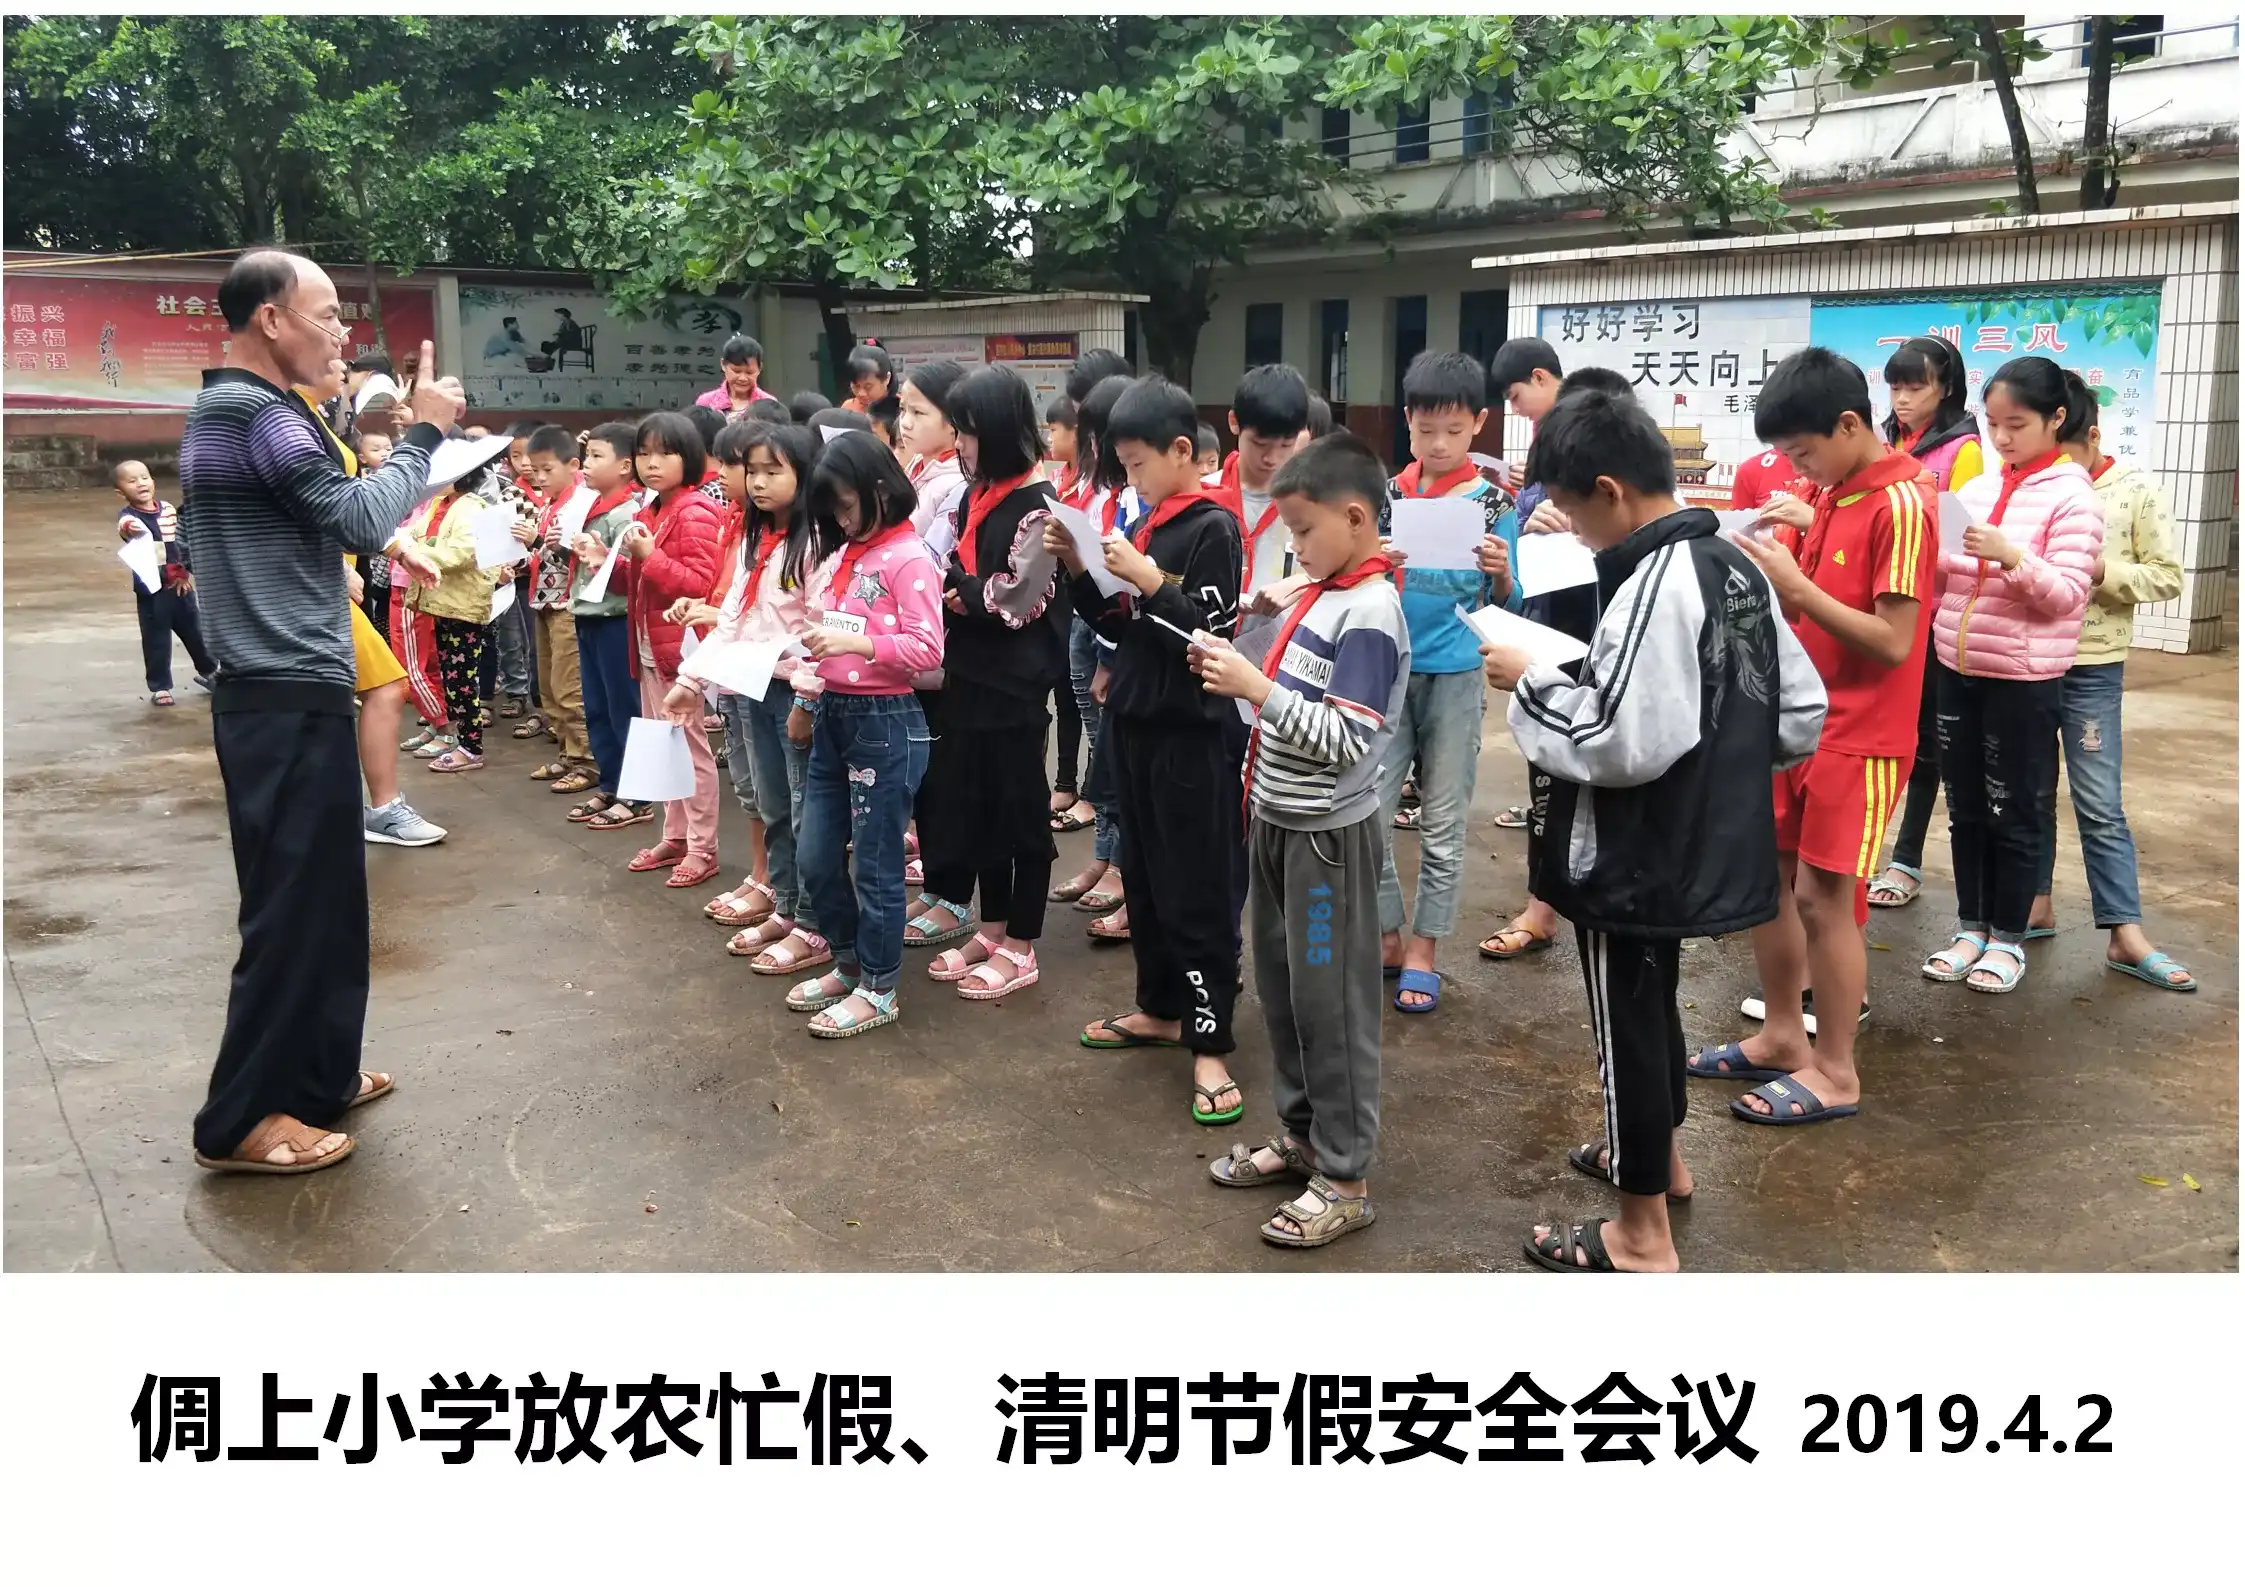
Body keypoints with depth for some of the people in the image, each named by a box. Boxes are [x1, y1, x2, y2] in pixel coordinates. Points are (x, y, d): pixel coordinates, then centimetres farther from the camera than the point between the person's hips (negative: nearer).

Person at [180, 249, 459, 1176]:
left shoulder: (227, 411, 17)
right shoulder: (254, 413, -16)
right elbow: (359, 514, -21)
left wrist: (373, 539, 13)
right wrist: (425, 432, -11)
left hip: (275, 692, 11)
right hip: (290, 701, -11)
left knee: (320, 893, 17)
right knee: (294, 902, -4)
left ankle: (315, 1075, 28)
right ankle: (240, 1121, 5)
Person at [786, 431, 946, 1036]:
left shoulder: (909, 557, -11)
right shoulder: (840, 555, 13)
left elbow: (928, 649, -18)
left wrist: (856, 642, -26)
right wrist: (806, 697, 11)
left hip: (886, 720, -8)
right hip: (832, 716, 8)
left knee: (876, 863, 1)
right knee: (814, 856, 13)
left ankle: (879, 990, 15)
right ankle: (849, 964, 31)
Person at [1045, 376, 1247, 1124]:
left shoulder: (1213, 527, -11)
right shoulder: (1144, 524, 11)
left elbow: (1211, 635, -17)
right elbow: (1118, 627, 13)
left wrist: (1148, 580, -24)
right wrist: (1079, 570, 0)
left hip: (1189, 733, -8)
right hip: (1134, 723, 8)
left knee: (1196, 892, -3)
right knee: (1143, 877, 16)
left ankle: (1209, 1042, 4)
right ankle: (1160, 1009, 30)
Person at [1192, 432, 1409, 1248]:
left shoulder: (1370, 612, -18)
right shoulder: (1316, 595, 9)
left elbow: (1344, 740, -24)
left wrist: (1255, 688, -25)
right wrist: (1233, 673, 1)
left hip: (1328, 835, -9)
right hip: (1277, 820, 9)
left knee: (1330, 1003, 1)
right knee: (1281, 990, 18)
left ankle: (1344, 1179, 13)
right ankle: (1301, 1133, 34)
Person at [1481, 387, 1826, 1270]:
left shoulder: (1652, 585, -24)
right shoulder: (1736, 566, 5)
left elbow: (1621, 744, -29)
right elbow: (1801, 714, 9)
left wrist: (1531, 684, -17)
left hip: (1635, 860, -9)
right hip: (1696, 848, 10)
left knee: (1627, 1025, 5)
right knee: (1651, 1004, 27)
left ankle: (1641, 1238, 19)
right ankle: (1659, 1156, 48)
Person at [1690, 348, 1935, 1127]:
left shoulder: (1901, 504, -18)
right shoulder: (1833, 493, 9)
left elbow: (1892, 641, -22)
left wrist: (1795, 585, -24)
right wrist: (1772, 574, -4)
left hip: (1859, 736, -8)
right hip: (1798, 719, 9)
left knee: (1824, 896, -3)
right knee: (1764, 877, 12)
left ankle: (1836, 1072, 10)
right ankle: (1781, 1036, 26)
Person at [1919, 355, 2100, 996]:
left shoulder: (2073, 496, -9)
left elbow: (2066, 595, -14)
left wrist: (2012, 556, -29)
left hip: (2024, 681, -6)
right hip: (1957, 671, 6)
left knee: (2012, 813, 4)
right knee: (1965, 808, 12)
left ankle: (2009, 939, 17)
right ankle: (1971, 928, 24)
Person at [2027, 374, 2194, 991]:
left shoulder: (2135, 491, -5)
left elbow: (2168, 577, -4)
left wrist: (2103, 572, -20)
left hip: (2091, 669, -3)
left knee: (2100, 806, -1)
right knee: (2031, 792, 13)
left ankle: (2126, 936, 4)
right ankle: (2035, 906, 25)